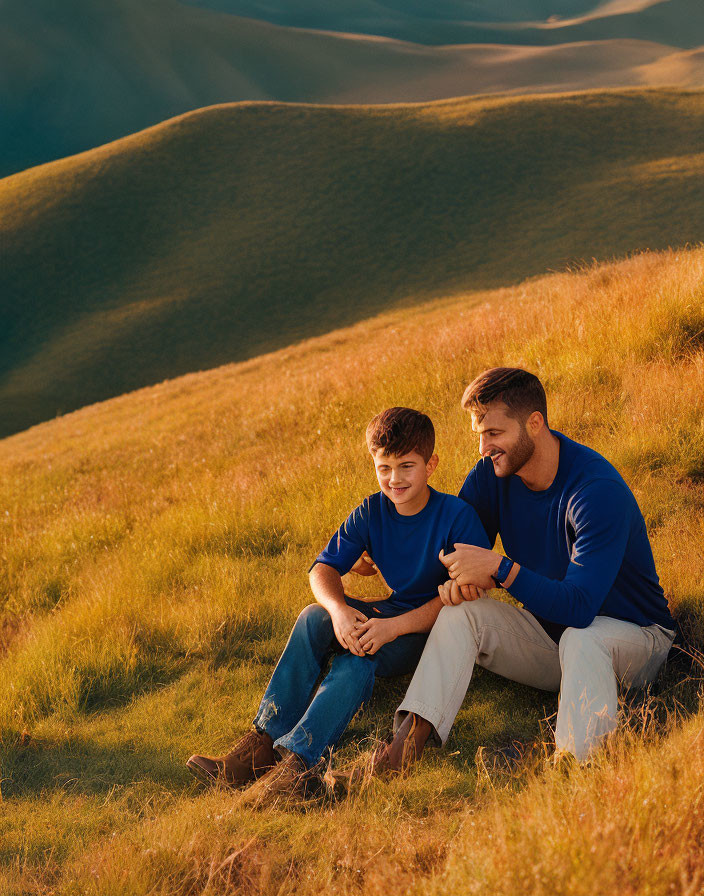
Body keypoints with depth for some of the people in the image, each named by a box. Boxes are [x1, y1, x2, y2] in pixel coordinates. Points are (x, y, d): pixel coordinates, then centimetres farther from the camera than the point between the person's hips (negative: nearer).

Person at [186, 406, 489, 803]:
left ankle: (298, 761, -40)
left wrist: (394, 627, -32)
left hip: (435, 629, -6)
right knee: (314, 618, -21)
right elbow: (324, 568, -4)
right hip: (391, 614, 6)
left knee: (357, 662, -32)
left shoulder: (458, 516, -17)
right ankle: (265, 739, -25)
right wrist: (339, 610, -28)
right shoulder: (371, 513, -1)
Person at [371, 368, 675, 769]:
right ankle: (412, 735, -29)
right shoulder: (494, 472, -7)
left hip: (634, 635, -6)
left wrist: (500, 569, -40)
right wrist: (457, 577, -20)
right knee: (462, 612, -16)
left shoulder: (598, 491, -28)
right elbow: (459, 541, 5)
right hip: (548, 634, 6)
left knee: (580, 639, -39)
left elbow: (579, 607, -33)